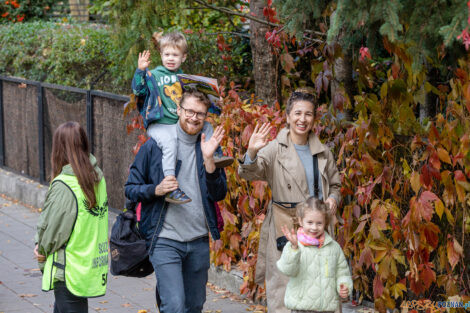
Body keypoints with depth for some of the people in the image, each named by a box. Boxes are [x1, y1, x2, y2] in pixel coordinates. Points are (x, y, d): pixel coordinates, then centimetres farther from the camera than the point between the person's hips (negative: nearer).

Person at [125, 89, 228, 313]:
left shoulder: (209, 146, 7)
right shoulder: (155, 145, -1)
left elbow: (219, 194, 0)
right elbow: (131, 189, 2)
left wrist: (209, 159, -14)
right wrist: (157, 190, -18)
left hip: (199, 241, 4)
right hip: (165, 240, -4)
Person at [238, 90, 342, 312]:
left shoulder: (322, 153, 11)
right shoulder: (275, 149, -1)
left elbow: (335, 184, 23)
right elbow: (248, 173, -15)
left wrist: (333, 199, 0)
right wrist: (251, 152, -36)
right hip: (285, 225, -4)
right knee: (284, 285, -7)